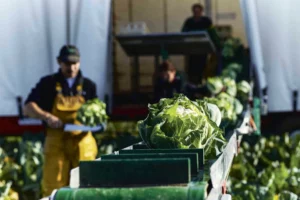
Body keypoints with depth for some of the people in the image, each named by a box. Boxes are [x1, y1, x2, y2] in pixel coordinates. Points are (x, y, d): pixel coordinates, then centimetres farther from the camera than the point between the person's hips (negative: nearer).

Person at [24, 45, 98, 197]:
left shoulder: (88, 86, 13)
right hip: (56, 143, -1)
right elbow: (28, 108, 2)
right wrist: (46, 116, -16)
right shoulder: (48, 83, 7)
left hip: (82, 143, 1)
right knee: (52, 185, -6)